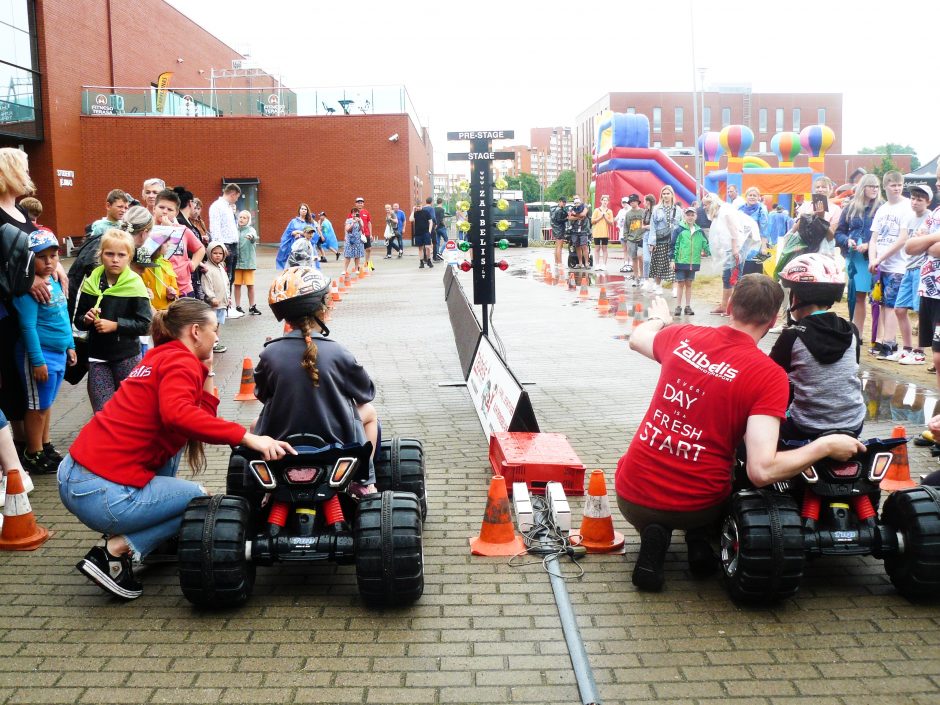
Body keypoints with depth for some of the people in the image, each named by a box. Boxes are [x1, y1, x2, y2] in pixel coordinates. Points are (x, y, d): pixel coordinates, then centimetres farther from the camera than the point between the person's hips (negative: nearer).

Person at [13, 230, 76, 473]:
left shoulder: (55, 283, 7)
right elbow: (28, 326, -20)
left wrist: (70, 346, 17)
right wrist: (37, 361, -21)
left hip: (58, 353, 8)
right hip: (40, 355, -8)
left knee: (47, 403, 19)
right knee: (38, 406, 4)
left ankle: (46, 446, 32)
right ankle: (33, 456, 16)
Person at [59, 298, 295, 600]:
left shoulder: (161, 357, 18)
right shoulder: (181, 362, -10)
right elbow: (177, 414, -32)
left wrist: (206, 374, 11)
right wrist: (246, 436, -31)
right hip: (102, 493, -9)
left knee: (173, 440, 25)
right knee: (200, 499, 10)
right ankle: (117, 550, -2)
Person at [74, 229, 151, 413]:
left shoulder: (135, 285, -8)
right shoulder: (91, 283, 2)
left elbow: (144, 325, -13)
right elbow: (78, 321, 10)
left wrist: (114, 325, -19)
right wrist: (86, 319, -11)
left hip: (127, 357, -3)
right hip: (98, 357, 3)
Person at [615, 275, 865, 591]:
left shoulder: (683, 337, -5)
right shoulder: (770, 375, -17)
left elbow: (636, 339, 21)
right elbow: (761, 471, -25)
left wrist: (660, 318, 43)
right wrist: (827, 445, -10)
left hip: (632, 497, 1)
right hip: (697, 506, 0)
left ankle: (654, 534, 7)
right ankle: (698, 538, 10)